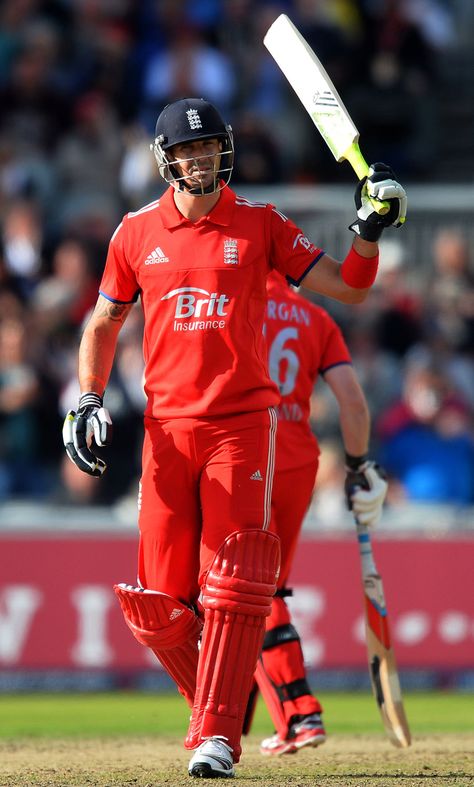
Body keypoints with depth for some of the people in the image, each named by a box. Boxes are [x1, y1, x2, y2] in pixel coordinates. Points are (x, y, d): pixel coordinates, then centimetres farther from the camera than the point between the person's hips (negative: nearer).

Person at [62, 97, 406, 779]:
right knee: (159, 602, -1)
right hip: (166, 428, 2)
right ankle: (222, 703, 20)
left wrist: (370, 231, -13)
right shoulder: (137, 232, 7)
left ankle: (216, 737, -10)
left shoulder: (260, 225, 3)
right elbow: (104, 322, 18)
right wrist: (89, 401, 6)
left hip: (244, 422, -2)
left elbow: (347, 287, 4)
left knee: (233, 587, -11)